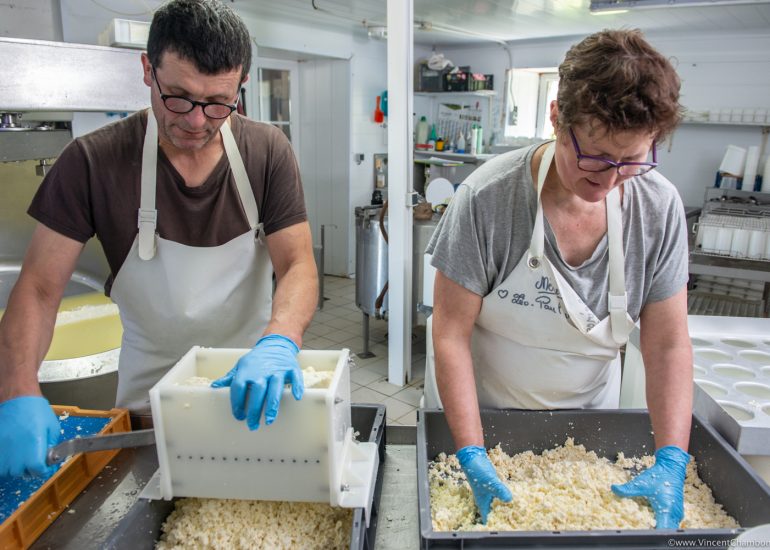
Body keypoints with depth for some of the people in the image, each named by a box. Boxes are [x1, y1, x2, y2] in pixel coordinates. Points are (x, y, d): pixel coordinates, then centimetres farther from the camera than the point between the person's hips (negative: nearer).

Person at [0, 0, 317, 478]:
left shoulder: (268, 152, -12)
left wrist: (279, 341, -37)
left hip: (251, 384, 1)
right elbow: (39, 288, -13)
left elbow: (298, 264, -17)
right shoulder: (92, 161, -15)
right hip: (150, 390, 0)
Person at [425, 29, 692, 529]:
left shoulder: (659, 207, -15)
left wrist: (671, 463, -19)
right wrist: (472, 453, -24)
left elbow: (669, 345, -11)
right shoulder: (487, 198, -26)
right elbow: (451, 333, -22)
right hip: (482, 413, -2)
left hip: (589, 416, 3)